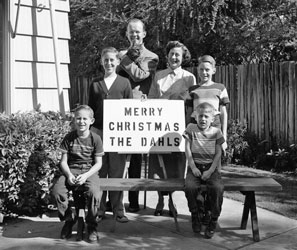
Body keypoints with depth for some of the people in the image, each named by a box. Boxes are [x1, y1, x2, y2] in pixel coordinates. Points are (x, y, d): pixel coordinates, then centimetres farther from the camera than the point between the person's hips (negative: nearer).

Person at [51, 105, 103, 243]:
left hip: (89, 171, -2)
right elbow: (63, 161, 4)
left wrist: (85, 175, -17)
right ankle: (68, 219, 2)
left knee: (94, 193, -33)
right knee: (56, 190, -27)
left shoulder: (95, 138, -1)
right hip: (71, 170, 2)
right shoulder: (69, 137, 4)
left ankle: (91, 226, -5)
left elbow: (98, 163, -2)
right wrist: (69, 175, -16)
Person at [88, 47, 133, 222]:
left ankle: (118, 209, 13)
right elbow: (90, 108, 13)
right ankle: (99, 209, 13)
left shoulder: (124, 82, 7)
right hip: (98, 130, 1)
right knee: (99, 172, 4)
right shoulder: (95, 83, 11)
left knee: (116, 172, 3)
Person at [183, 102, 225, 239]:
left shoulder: (216, 132, 5)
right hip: (195, 167, 0)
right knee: (189, 186, -29)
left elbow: (218, 154, 2)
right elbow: (188, 150, 1)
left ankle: (213, 221, -6)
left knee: (217, 188, -28)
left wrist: (210, 171, -10)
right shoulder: (191, 128, 4)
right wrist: (193, 168, -10)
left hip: (211, 167, 0)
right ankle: (196, 215, -1)